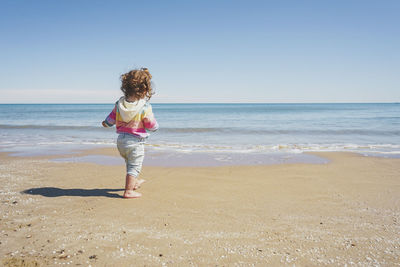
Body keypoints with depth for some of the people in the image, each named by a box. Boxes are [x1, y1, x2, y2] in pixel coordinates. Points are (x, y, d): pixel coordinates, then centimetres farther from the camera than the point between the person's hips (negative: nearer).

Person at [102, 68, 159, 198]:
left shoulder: (120, 103, -3)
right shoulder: (145, 107, -19)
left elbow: (111, 118, 7)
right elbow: (152, 126, -11)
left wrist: (106, 123, 28)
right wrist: (155, 126, 12)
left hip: (121, 140, 7)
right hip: (135, 142, -7)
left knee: (129, 163, 27)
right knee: (134, 167, 4)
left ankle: (134, 182, 47)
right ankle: (128, 191, 8)